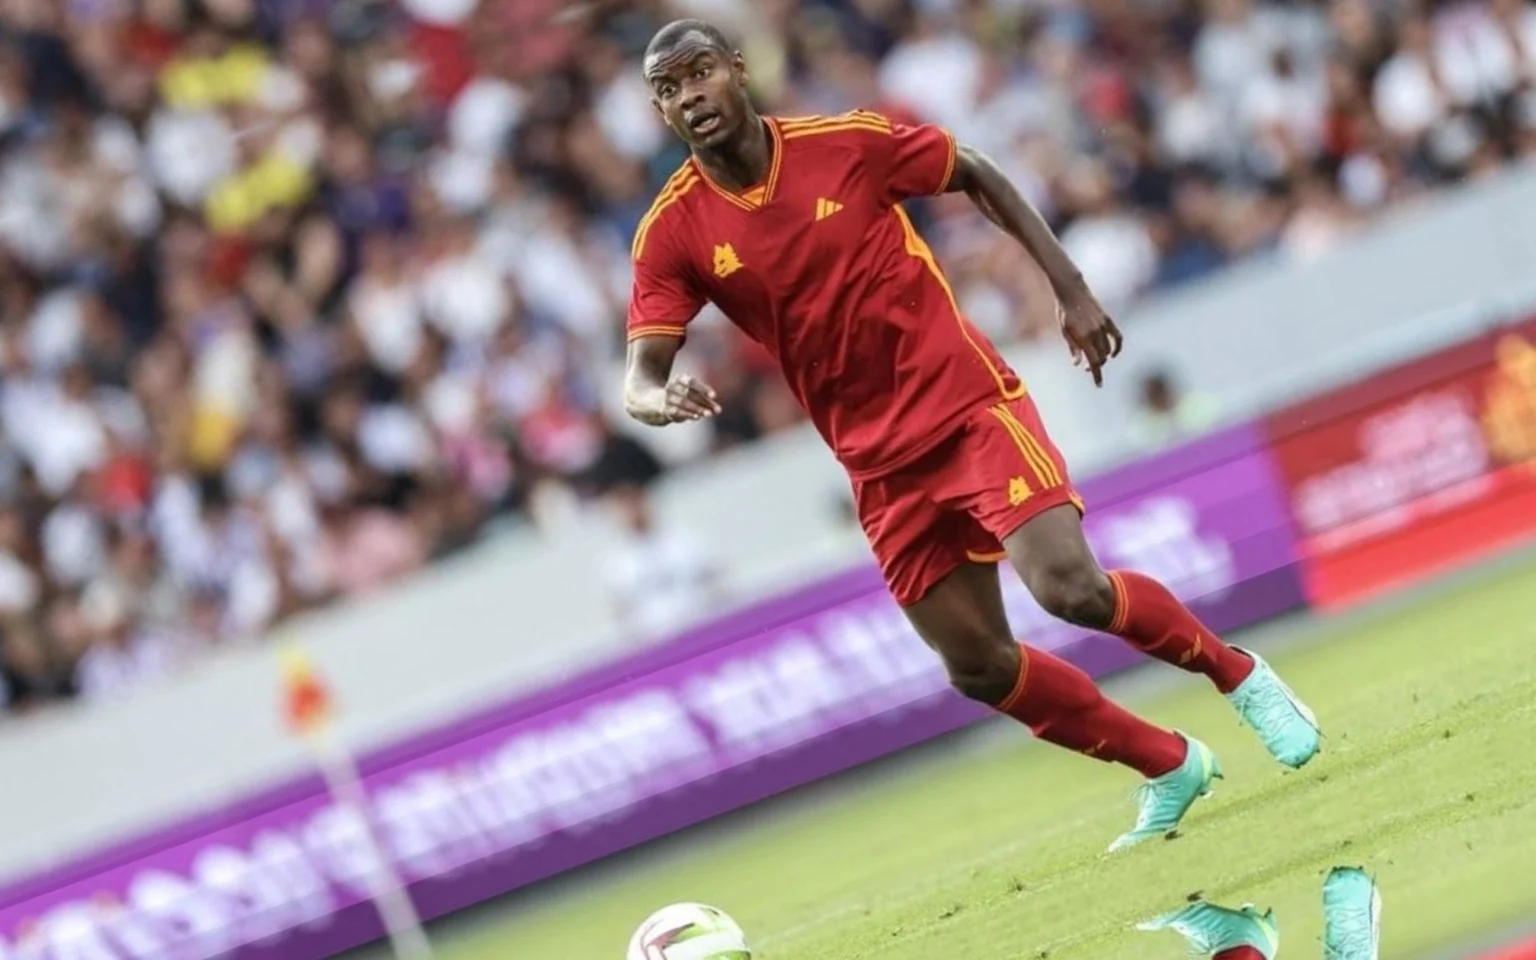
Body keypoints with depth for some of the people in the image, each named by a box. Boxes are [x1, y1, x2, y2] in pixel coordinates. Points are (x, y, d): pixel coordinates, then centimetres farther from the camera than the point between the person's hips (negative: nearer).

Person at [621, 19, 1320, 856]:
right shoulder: (673, 233, -6)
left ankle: (1235, 671, 6)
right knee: (978, 666, 4)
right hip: (881, 466, 3)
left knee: (1070, 589, -22)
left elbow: (977, 178, 7)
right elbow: (639, 379, -13)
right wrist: (665, 399, -38)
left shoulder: (847, 143, -9)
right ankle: (1171, 769, 24)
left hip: (969, 404, -3)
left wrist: (1069, 290, 3)